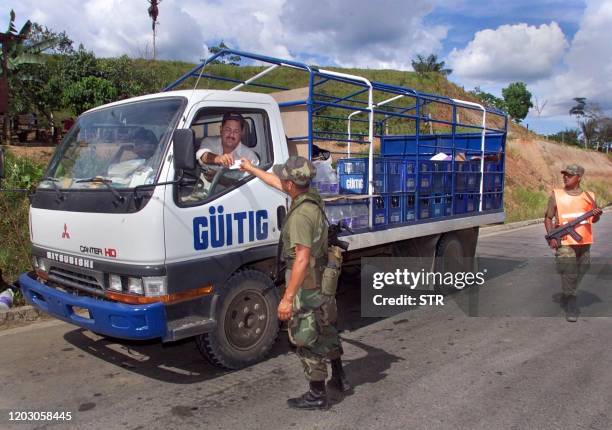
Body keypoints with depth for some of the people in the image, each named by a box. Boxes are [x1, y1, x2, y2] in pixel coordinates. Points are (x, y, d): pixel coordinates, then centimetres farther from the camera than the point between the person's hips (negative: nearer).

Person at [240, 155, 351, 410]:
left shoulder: (301, 214, -27)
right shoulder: (312, 198, 2)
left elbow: (302, 259, -31)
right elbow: (278, 184, 19)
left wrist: (288, 298, -29)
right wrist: (252, 169, 31)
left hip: (306, 286, -10)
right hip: (322, 281, 10)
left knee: (306, 339, 5)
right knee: (325, 331, 24)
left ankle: (317, 396, 19)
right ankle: (339, 378, 41)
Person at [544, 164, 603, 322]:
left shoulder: (588, 196, 7)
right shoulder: (556, 195, 0)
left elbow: (594, 219, 16)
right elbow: (548, 218, 2)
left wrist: (597, 214, -7)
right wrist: (551, 237, -10)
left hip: (584, 242, 4)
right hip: (565, 242, -4)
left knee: (579, 274, 15)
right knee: (569, 275, -9)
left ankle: (565, 299, 36)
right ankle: (571, 308, 1)